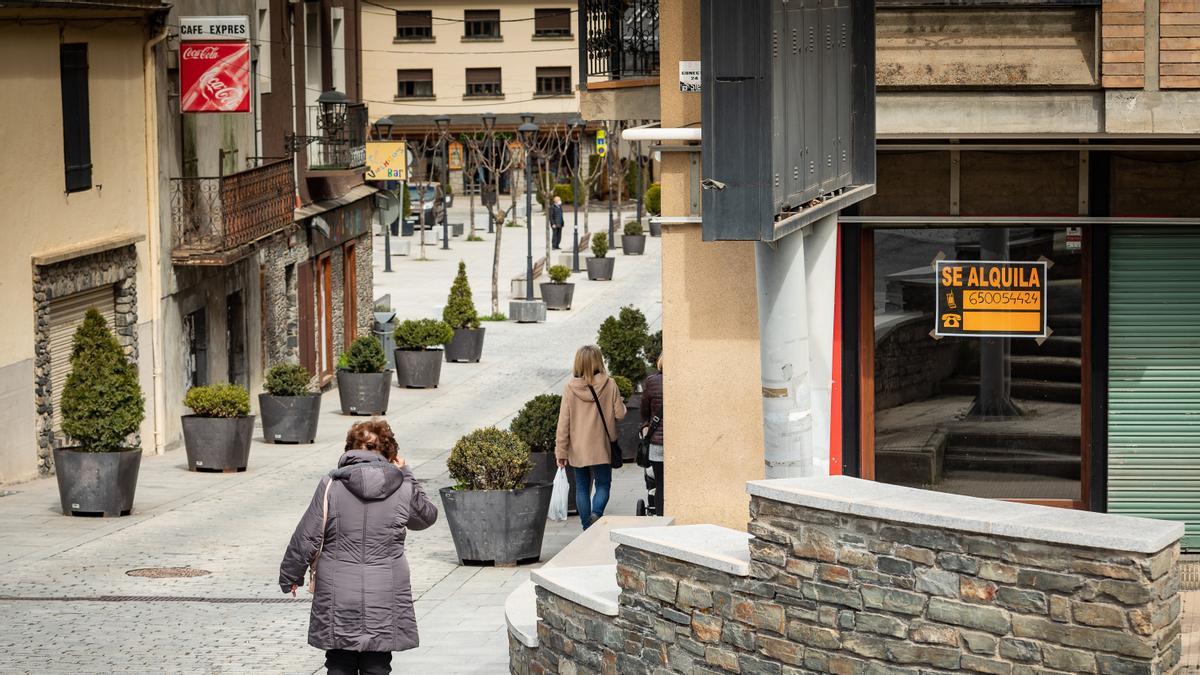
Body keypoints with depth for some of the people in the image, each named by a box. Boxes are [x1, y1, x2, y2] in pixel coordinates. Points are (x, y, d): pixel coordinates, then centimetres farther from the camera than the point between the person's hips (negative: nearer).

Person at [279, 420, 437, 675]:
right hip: (384, 599, 1)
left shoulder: (330, 486, -5)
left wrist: (290, 576, 12)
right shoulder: (402, 489, -2)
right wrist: (405, 474, 19)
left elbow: (307, 538, -2)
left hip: (338, 599, 0)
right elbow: (427, 515, 19)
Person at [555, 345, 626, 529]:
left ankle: (588, 528, 13)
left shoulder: (570, 387, -6)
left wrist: (561, 451, -1)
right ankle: (596, 513, -17)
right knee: (603, 484, 9)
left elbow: (564, 421, -5)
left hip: (578, 448, 1)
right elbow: (620, 413, -5)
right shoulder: (609, 385, -10)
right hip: (602, 447, -1)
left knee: (582, 487, 12)